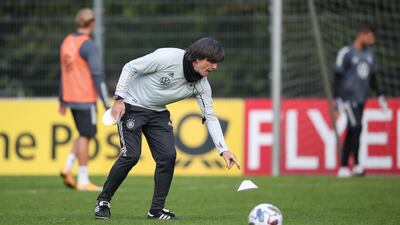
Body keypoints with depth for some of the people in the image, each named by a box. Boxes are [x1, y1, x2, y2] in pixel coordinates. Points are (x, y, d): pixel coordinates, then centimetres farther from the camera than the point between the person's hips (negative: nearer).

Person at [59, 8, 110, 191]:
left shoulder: (67, 42, 10)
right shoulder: (89, 46, -15)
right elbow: (97, 75, -18)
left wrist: (62, 101, 22)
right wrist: (106, 104, -16)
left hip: (71, 98, 8)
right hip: (85, 99, -8)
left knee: (85, 134, 18)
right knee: (85, 136, -1)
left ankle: (68, 166, 4)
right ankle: (83, 181, 2)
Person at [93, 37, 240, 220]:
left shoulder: (201, 84, -9)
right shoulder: (168, 58, -26)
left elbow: (210, 117, -5)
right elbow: (130, 67, -17)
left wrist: (224, 150, -14)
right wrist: (119, 99, -20)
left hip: (158, 112, 6)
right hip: (131, 106, -6)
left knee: (168, 155, -9)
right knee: (131, 155, -16)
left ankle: (157, 209, 3)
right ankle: (103, 201, 1)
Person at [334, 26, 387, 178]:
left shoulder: (370, 54, 14)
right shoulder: (346, 53, -7)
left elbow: (372, 77, 24)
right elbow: (337, 77, -8)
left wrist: (380, 95, 18)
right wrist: (338, 99, -14)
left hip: (361, 98, 7)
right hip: (348, 96, -7)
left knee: (352, 132, 7)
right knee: (356, 127, -16)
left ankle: (343, 167, 10)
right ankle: (357, 165, -13)